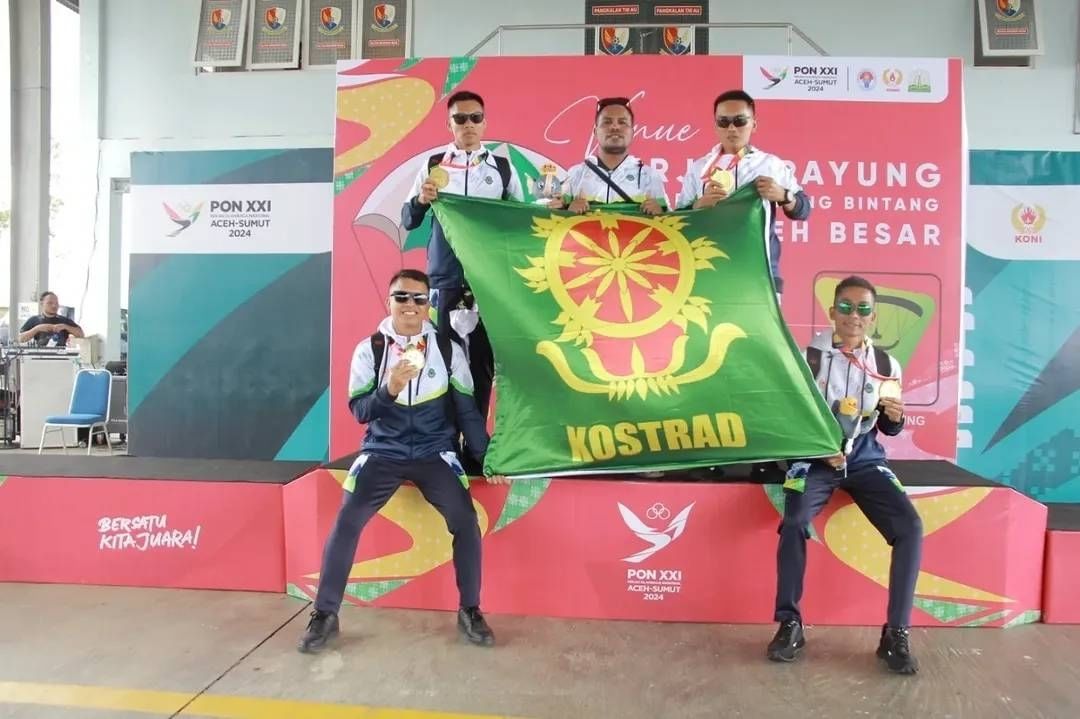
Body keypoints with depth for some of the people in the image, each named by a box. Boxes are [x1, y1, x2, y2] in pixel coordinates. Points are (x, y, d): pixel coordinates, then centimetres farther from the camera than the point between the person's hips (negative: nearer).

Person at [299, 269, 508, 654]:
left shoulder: (448, 348, 1)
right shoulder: (369, 348, 0)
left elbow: (467, 409, 4)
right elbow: (359, 411, -4)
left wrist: (486, 458, 0)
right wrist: (390, 388, -23)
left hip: (434, 453, 0)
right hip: (383, 452, 0)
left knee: (465, 520, -17)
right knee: (347, 521, -16)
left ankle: (470, 611, 1)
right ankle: (325, 614, 2)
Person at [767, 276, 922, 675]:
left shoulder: (886, 365, 5)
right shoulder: (808, 357, -3)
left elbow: (889, 428, 11)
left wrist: (895, 416, -12)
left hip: (865, 460, 3)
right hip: (815, 457, -2)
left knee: (910, 526, -19)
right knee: (795, 522, -29)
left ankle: (896, 634, -6)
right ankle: (790, 624, -13)